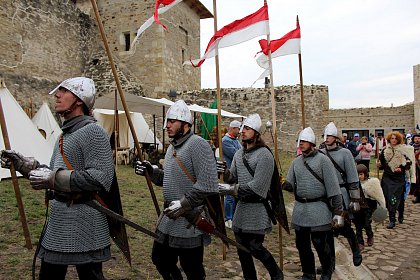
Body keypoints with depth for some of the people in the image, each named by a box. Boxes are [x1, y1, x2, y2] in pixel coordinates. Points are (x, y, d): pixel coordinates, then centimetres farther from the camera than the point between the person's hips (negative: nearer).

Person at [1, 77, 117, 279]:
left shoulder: (92, 131, -15)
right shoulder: (66, 133, 14)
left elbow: (100, 177, -26)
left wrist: (52, 179, -23)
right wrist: (22, 163, 11)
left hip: (83, 222, -9)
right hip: (58, 219, 9)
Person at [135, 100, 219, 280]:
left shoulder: (197, 144, -17)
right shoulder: (172, 147, 13)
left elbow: (207, 184, -24)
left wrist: (184, 204, -24)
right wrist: (152, 172, 5)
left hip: (190, 221, -9)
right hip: (169, 217, 9)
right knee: (160, 259, 21)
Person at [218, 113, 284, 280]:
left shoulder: (264, 155, -13)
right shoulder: (239, 154, 11)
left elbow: (257, 186, -19)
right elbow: (233, 177, 11)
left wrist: (232, 190, -19)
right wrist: (225, 172, -10)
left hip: (258, 208, -7)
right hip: (241, 206, 7)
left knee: (255, 247, -2)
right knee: (242, 248, 11)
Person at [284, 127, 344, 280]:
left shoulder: (322, 160, -7)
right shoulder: (296, 162, 9)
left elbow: (333, 187, -9)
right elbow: (290, 185, 7)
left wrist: (338, 211, -11)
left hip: (318, 209, -5)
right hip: (300, 209, 5)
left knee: (320, 243, 1)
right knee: (302, 244, 10)